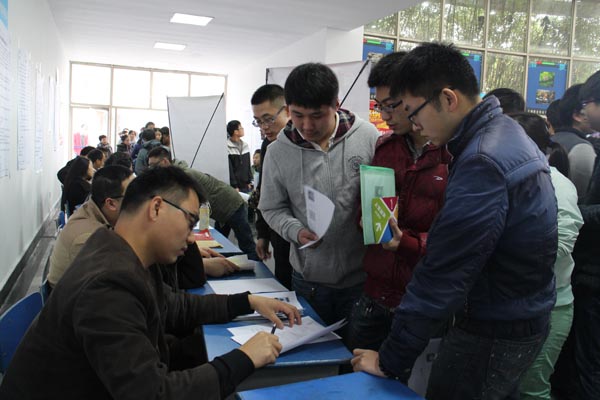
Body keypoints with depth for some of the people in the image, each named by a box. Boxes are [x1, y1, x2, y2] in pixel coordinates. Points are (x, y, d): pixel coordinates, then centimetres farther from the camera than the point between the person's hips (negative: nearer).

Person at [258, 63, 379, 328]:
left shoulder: (367, 136, -9)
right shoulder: (278, 151, -5)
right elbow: (272, 208, 3)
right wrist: (296, 231, -15)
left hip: (361, 276, -1)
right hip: (309, 278, 2)